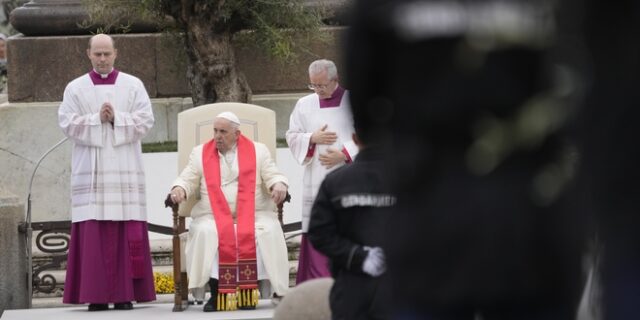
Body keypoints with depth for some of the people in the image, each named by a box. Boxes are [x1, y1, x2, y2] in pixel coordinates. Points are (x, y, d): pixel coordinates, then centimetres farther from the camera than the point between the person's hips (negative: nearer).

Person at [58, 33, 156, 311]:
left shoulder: (133, 86, 8)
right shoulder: (75, 88, 9)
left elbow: (145, 121, 1)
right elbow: (67, 123, 0)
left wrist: (116, 119, -12)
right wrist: (97, 120, -12)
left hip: (126, 171, 0)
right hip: (90, 171, 0)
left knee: (127, 233, -5)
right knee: (94, 233, -6)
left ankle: (125, 294, -3)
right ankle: (96, 295, -6)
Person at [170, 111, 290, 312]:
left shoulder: (258, 151, 12)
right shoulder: (200, 153, 15)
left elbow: (273, 176, 6)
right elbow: (187, 180, 10)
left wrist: (279, 186, -17)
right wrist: (179, 189, -13)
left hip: (254, 215, 0)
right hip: (213, 217, 0)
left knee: (267, 232, -32)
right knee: (207, 234, -33)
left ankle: (248, 293, -26)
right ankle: (216, 294, -29)